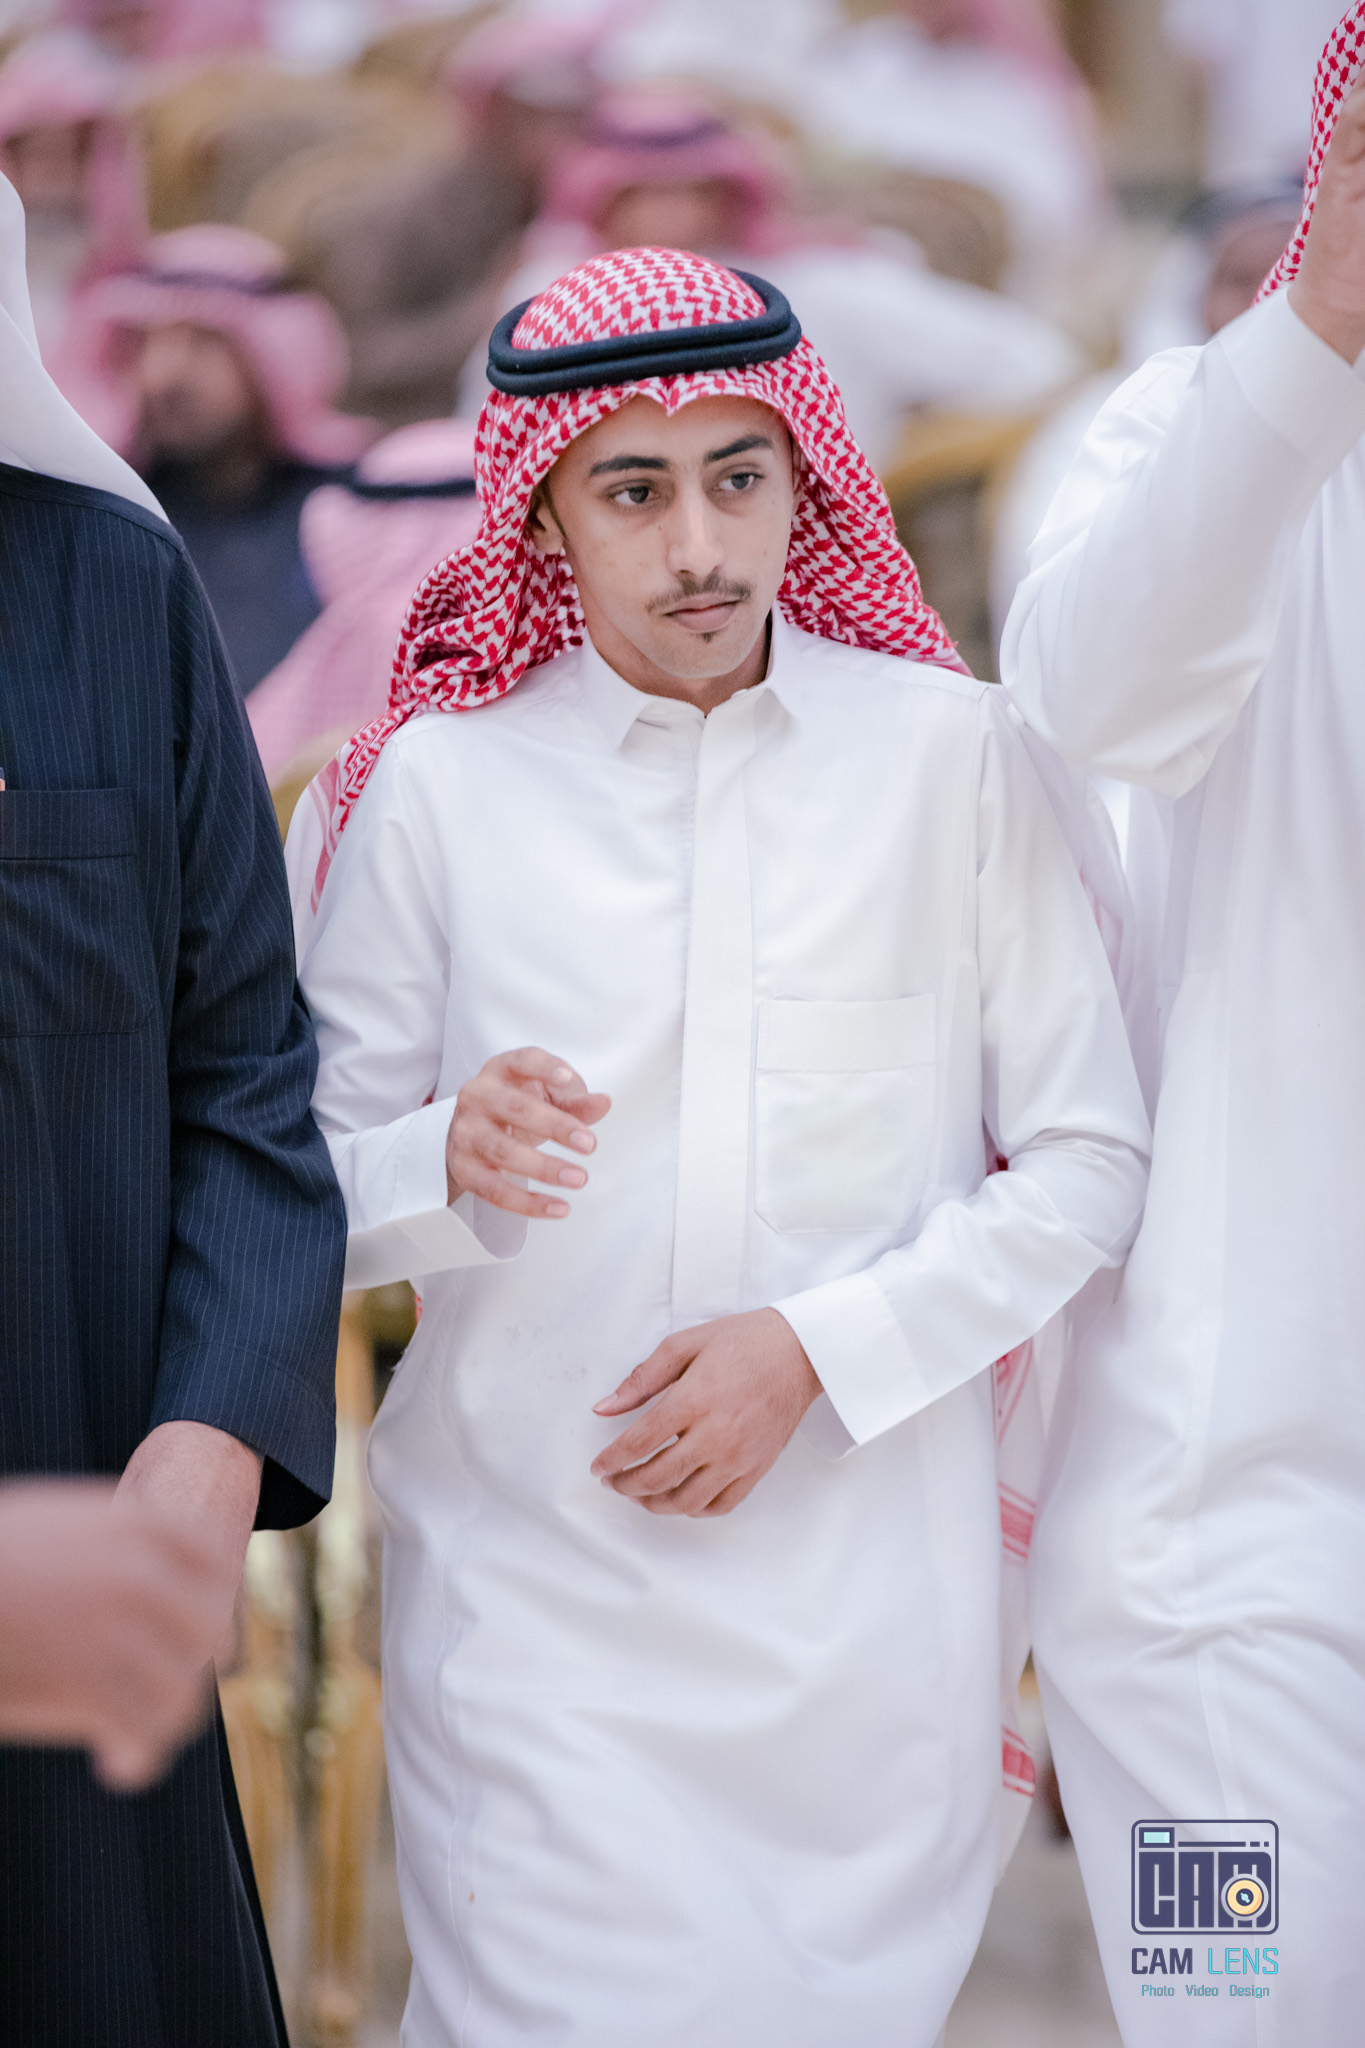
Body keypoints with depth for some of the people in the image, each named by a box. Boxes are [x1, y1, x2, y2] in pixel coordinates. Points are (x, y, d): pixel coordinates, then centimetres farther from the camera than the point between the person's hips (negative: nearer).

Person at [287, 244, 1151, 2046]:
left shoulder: (948, 757, 1)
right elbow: (311, 1192, 3)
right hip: (533, 1589, -1)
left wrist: (818, 1349, -9)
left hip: (872, 1604, 1)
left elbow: (1091, 1160, 2)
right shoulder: (436, 785, 1)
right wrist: (449, 1164, -19)